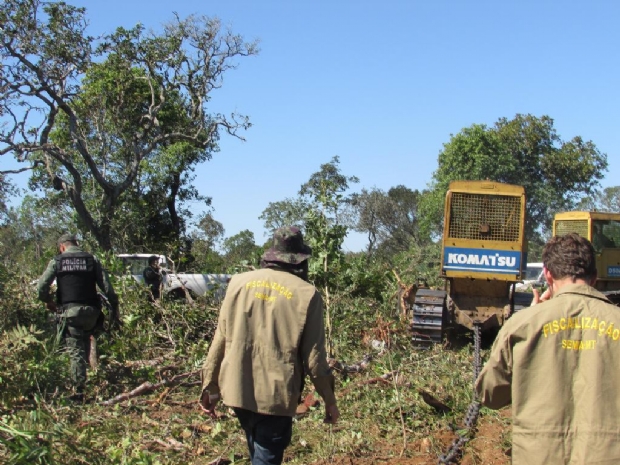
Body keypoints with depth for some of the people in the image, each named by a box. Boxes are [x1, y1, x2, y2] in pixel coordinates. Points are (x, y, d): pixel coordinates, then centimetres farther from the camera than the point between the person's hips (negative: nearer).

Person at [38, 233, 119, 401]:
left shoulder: (57, 261, 4)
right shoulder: (92, 259, 7)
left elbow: (42, 287, -4)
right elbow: (107, 287, 1)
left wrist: (49, 302, 14)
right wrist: (114, 308, 6)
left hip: (70, 311, -2)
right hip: (91, 311, 2)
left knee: (76, 351, 1)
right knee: (86, 341, 23)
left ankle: (79, 391, 0)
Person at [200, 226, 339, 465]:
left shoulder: (239, 282, 1)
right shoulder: (307, 294, -8)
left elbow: (221, 338, 3)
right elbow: (314, 357, -7)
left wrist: (210, 385, 13)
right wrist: (329, 400, 6)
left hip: (237, 390, 4)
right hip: (276, 395, -4)